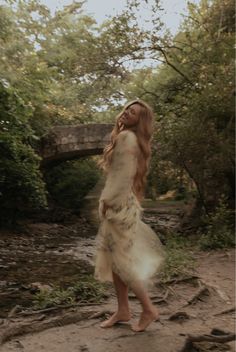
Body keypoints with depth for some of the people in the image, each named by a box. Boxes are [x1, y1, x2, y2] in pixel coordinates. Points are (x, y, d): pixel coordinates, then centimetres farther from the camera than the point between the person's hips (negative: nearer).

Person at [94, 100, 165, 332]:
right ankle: (123, 310, 22)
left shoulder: (127, 137, -11)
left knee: (122, 260, -3)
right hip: (118, 203, 10)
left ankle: (149, 310, 11)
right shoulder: (124, 138, 19)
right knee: (113, 259, 12)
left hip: (120, 204, -10)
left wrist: (108, 200, -16)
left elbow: (125, 174, -20)